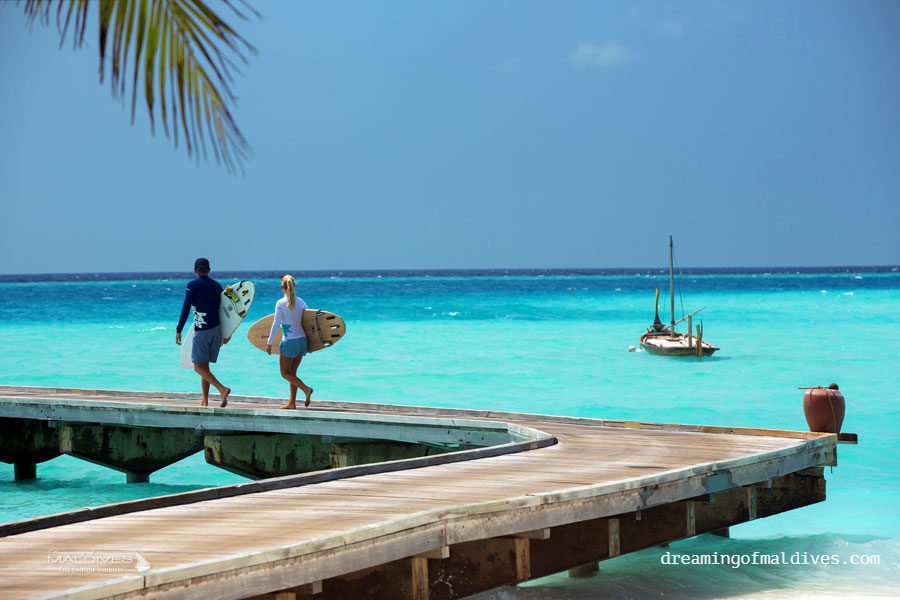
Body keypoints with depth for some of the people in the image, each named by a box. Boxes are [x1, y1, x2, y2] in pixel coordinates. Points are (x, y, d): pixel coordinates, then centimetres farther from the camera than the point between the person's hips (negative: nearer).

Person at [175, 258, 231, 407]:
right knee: (204, 365, 14)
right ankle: (205, 401, 12)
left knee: (199, 366, -5)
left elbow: (185, 309, -10)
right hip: (217, 330, 6)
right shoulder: (217, 286, 11)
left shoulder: (193, 285, -6)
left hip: (201, 331, -6)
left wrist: (179, 331, -6)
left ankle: (222, 389, -24)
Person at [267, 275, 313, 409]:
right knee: (292, 372, 15)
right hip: (302, 339, 6)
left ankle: (306, 389, -14)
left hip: (289, 342, -6)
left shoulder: (280, 303, -12)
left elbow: (276, 324, -12)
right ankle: (292, 402, 14)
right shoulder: (301, 302, 3)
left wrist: (269, 343, -5)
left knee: (285, 373, 5)